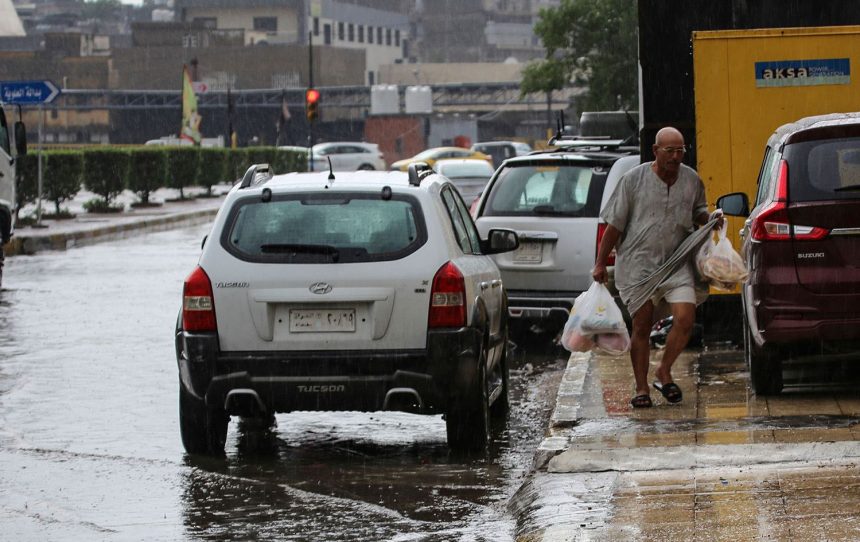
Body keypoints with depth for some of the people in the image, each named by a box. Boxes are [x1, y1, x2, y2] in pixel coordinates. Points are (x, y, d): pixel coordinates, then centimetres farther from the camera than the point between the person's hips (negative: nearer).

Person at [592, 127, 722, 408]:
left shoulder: (692, 180, 6)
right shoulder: (634, 179, -3)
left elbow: (697, 213, 24)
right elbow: (614, 225, 1)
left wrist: (711, 218, 0)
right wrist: (600, 264, 1)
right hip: (637, 265, -2)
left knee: (685, 319, -14)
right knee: (641, 327, 0)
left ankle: (664, 372, 8)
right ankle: (641, 388, 11)